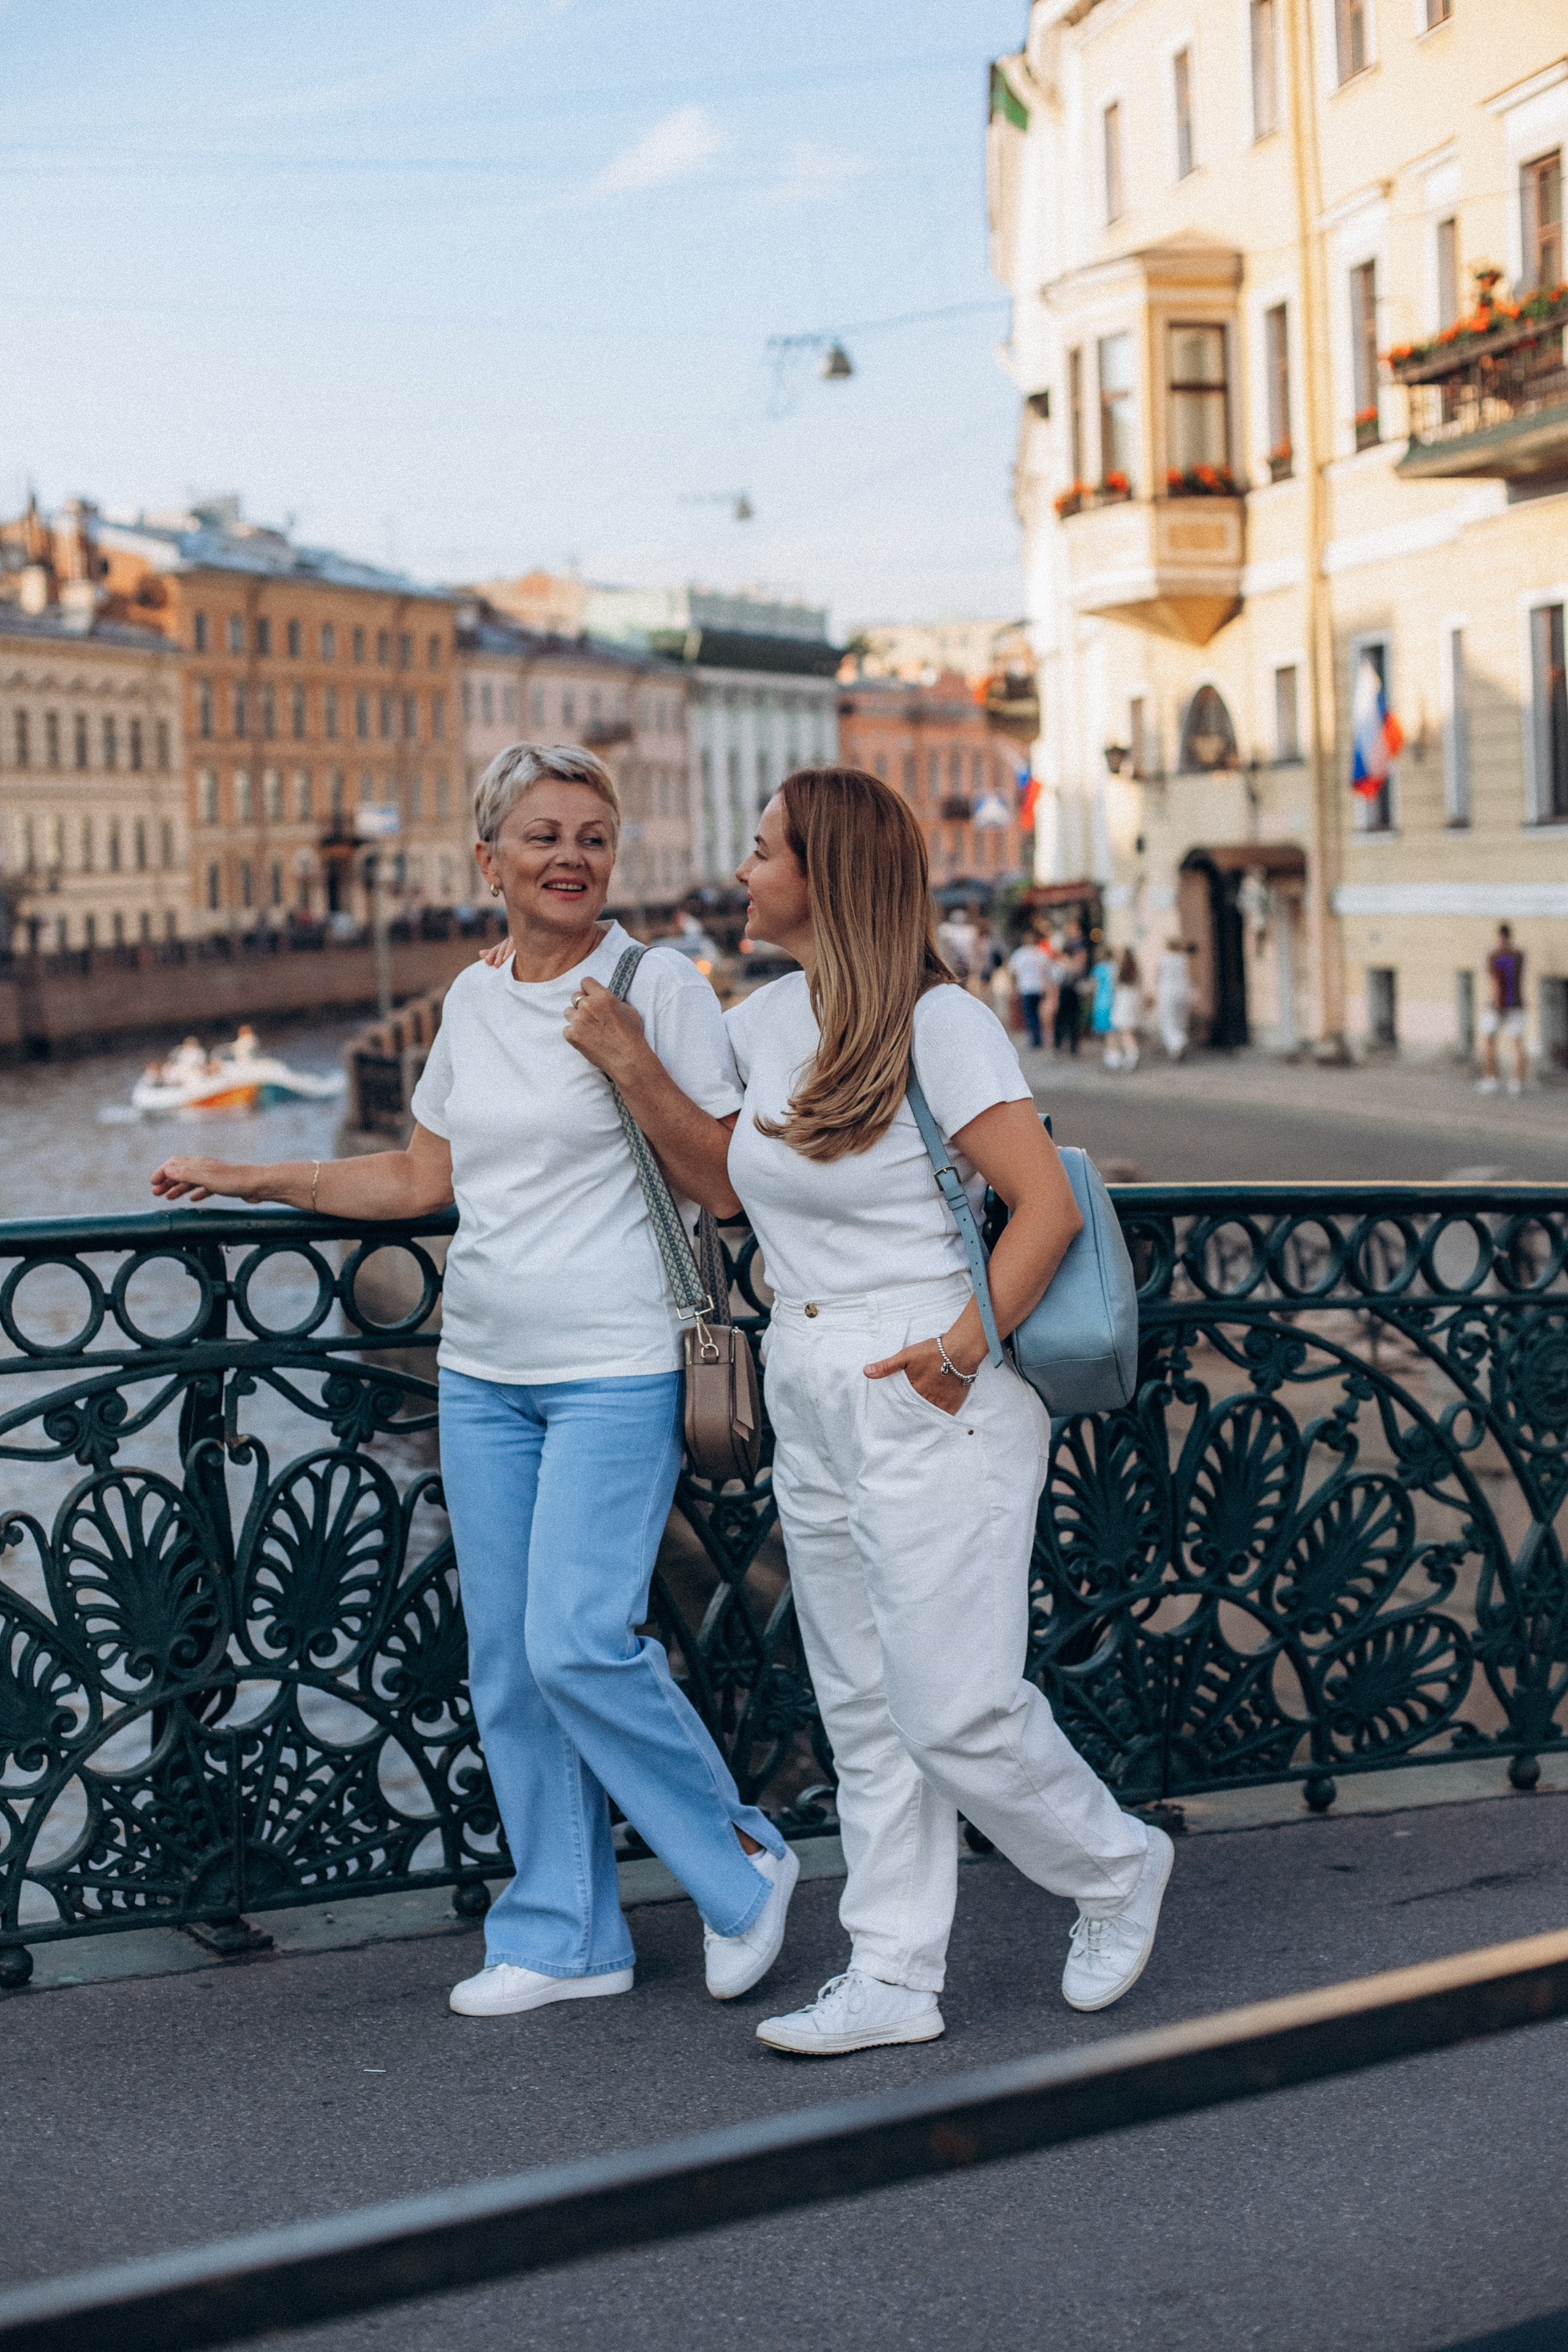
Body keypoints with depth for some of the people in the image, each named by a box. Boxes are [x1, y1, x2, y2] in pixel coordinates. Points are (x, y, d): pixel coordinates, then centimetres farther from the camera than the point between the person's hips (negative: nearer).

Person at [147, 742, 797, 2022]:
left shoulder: (661, 986, -6)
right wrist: (248, 1180, 19)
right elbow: (423, 1175, 20)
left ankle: (742, 1859, 7)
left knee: (578, 1642, -15)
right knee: (507, 1664, 7)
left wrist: (632, 1064, -19)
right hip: (483, 1373, 6)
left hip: (614, 1371, -6)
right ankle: (565, 1937, 19)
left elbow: (723, 1187, -8)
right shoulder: (472, 1000, 11)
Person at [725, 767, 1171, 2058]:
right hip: (813, 1405, 8)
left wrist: (968, 1345, -22)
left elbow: (1049, 1206, -16)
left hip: (936, 1405, -8)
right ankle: (892, 1978, 18)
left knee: (956, 1710, -6)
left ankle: (1117, 1867, 20)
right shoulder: (767, 1020, 10)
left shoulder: (941, 1022, -12)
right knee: (866, 1711, 11)